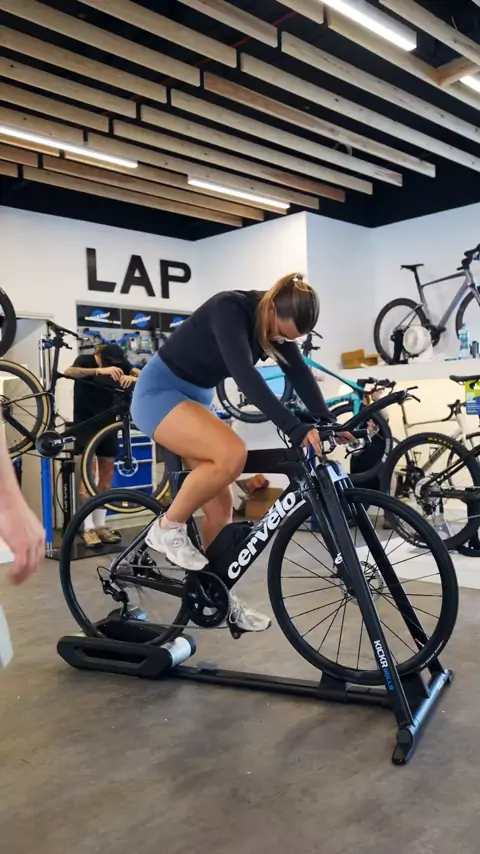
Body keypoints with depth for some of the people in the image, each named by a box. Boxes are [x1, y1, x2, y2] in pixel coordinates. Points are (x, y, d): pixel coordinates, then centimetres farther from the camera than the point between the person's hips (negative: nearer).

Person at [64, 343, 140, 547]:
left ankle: (100, 525, 9)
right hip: (85, 421, -4)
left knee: (107, 473, 2)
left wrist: (132, 378, -43)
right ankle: (88, 528, -14)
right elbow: (69, 372, -39)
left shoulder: (120, 363, -7)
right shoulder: (86, 360, -18)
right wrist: (100, 371, -54)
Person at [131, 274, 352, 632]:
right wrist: (294, 428, -45)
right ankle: (168, 527, -11)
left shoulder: (277, 323, -2)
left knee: (221, 503, 3)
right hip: (160, 391, -8)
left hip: (197, 398, 8)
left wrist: (328, 424, -19)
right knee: (232, 454, -31)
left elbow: (299, 373, -6)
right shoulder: (230, 309, -27)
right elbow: (246, 376, -38)